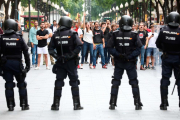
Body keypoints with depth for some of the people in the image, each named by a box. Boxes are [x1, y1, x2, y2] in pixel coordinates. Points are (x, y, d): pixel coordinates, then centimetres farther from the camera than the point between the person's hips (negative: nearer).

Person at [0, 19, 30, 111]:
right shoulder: (19, 38, -5)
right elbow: (26, 52, -3)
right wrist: (28, 65, 4)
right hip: (17, 63, -1)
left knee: (9, 84, 8)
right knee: (21, 84, 12)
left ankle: (10, 105, 7)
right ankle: (24, 104, 13)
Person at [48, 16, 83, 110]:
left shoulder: (56, 34, 1)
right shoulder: (72, 34, -8)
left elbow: (50, 48, -3)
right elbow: (79, 46, -17)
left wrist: (56, 56, -6)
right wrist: (71, 55, -14)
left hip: (60, 62, 2)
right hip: (71, 62, -2)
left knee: (58, 82, 8)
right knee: (74, 82, 6)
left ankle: (56, 104, 6)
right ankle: (76, 104, 6)